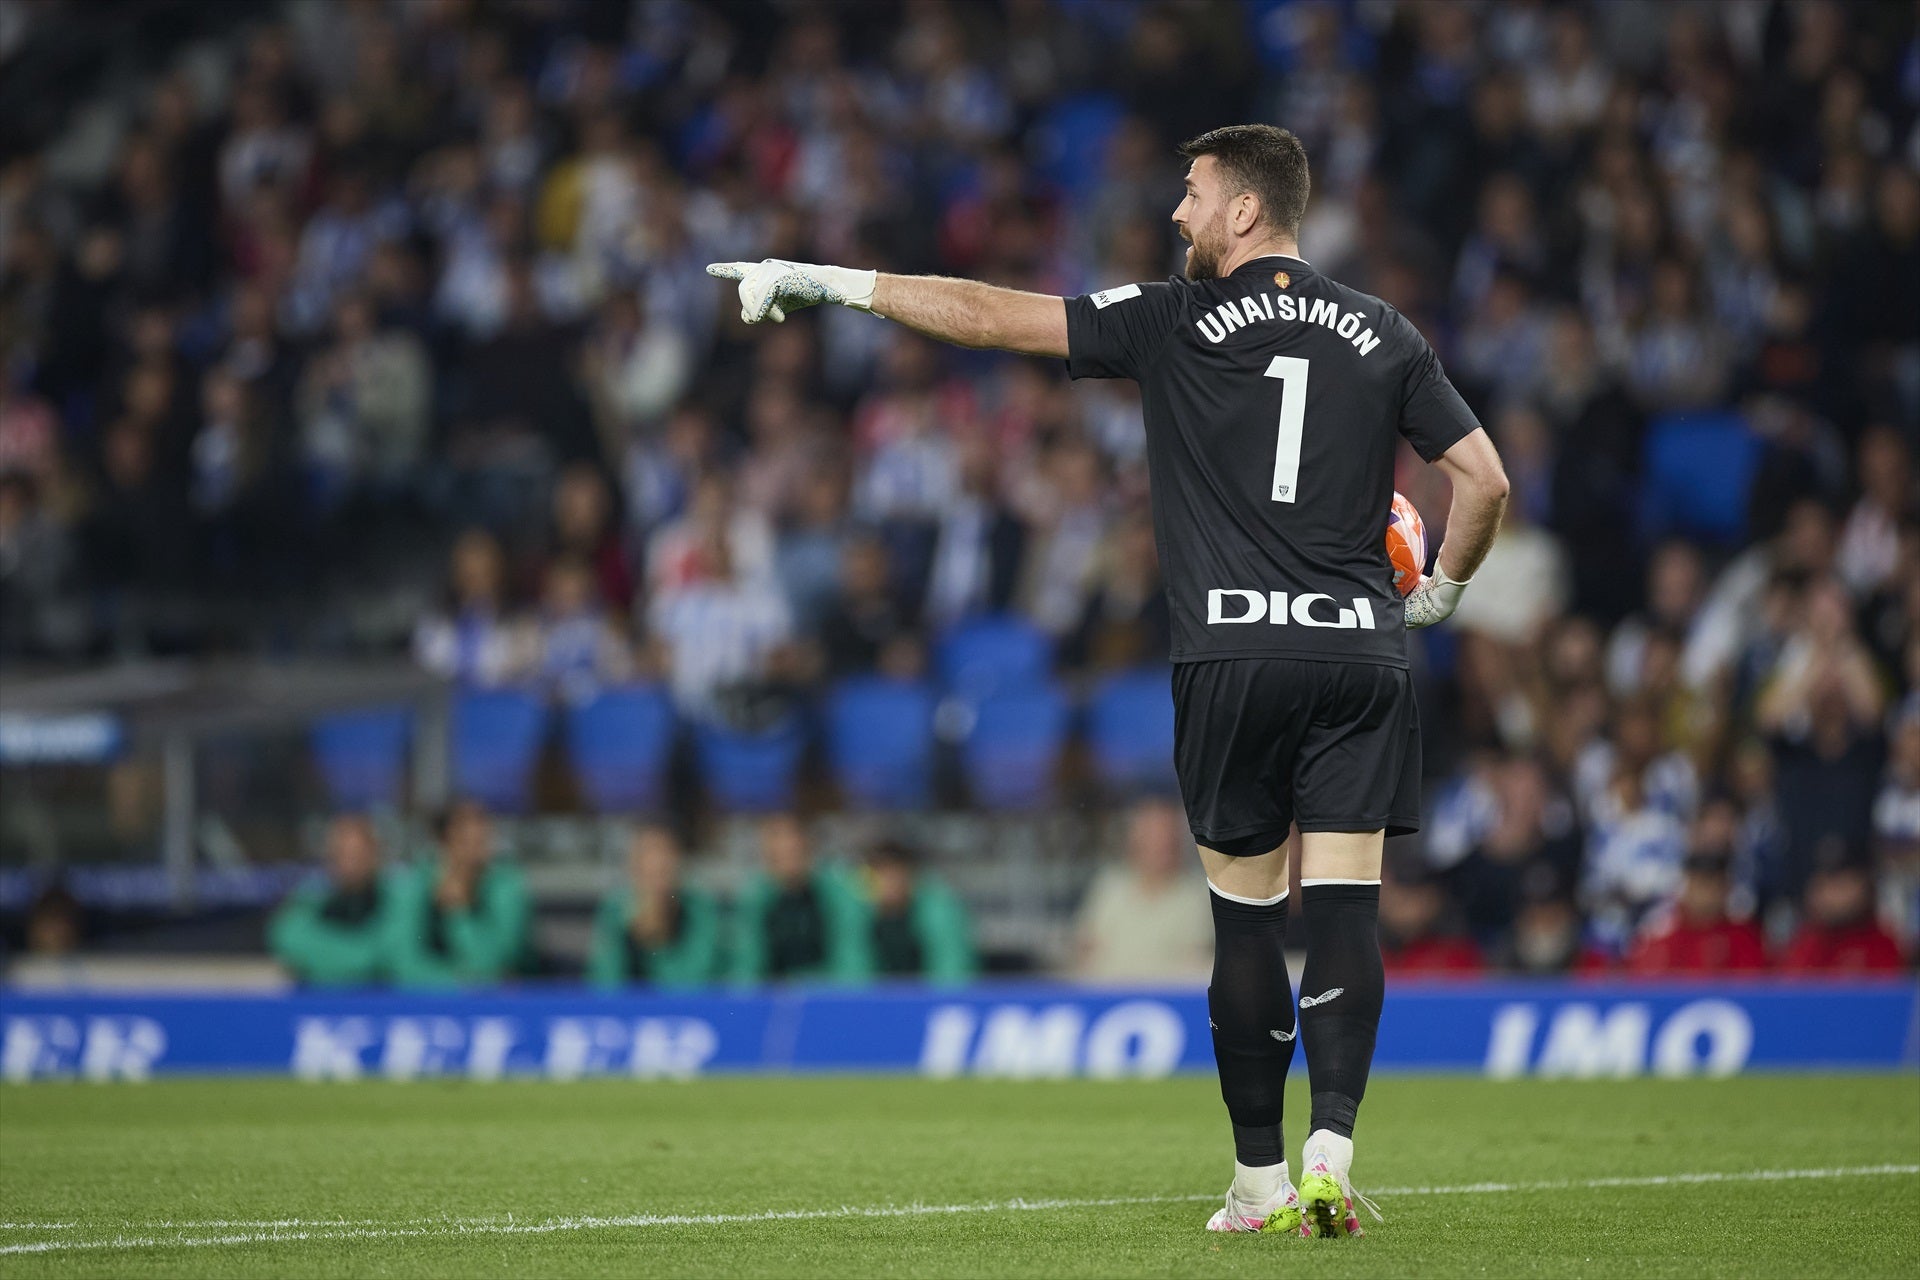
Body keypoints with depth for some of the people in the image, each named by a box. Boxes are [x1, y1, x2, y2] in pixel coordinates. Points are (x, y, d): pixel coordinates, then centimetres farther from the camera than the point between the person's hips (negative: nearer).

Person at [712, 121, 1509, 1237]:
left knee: (1247, 915, 6)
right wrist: (1443, 592, 22)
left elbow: (991, 315, 1)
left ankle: (1261, 1181, 8)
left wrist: (826, 280, 7)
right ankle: (1330, 1159, -15)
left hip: (1235, 659, -2)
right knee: (1346, 912, -2)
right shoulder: (1385, 335, 9)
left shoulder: (1177, 323, 1)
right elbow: (1485, 479, 5)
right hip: (1363, 654, 2)